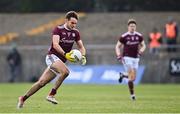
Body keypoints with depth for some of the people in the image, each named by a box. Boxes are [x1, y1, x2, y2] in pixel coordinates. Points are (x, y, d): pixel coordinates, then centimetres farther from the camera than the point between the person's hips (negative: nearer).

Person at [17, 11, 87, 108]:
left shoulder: (75, 32, 8)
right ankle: (51, 95, -23)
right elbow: (55, 45, -23)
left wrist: (83, 56, -7)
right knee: (65, 71, -32)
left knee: (42, 82, 4)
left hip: (61, 60, 6)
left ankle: (23, 98, 17)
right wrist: (65, 55, -35)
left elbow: (81, 47, 15)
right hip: (52, 56, -6)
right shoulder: (58, 29, -10)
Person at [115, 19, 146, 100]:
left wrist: (141, 51, -9)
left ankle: (123, 75, 37)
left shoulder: (139, 36, 2)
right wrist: (119, 56, -15)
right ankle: (132, 94, -7)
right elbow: (117, 46, 1)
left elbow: (143, 45, 13)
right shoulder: (124, 36, -7)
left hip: (135, 58, 4)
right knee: (131, 76, -17)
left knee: (133, 78, 5)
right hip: (127, 58, -4)